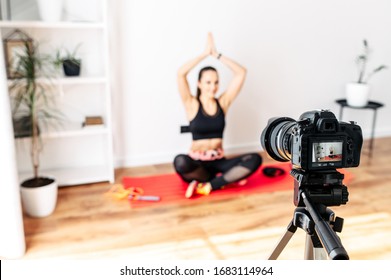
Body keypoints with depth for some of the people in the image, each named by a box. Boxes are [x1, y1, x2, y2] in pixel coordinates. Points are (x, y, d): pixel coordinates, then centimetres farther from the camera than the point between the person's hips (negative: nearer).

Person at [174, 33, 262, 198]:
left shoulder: (223, 103, 4)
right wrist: (205, 53, -12)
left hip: (219, 162, 3)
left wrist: (216, 55, -5)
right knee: (180, 162, -38)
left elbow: (241, 73, -1)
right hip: (197, 163, -3)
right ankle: (226, 178, -16)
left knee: (255, 159, -23)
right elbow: (181, 74, -18)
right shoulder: (192, 104, -3)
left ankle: (209, 185, -22)